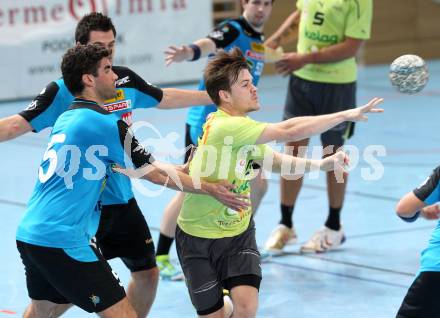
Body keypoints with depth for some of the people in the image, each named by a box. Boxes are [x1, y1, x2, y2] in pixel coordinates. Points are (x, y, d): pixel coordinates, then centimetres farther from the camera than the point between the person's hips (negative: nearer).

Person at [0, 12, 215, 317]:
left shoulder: (126, 80, 2)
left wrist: (213, 96, 26)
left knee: (148, 273, 12)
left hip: (123, 198, 6)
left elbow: (162, 98, 20)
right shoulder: (62, 90, -14)